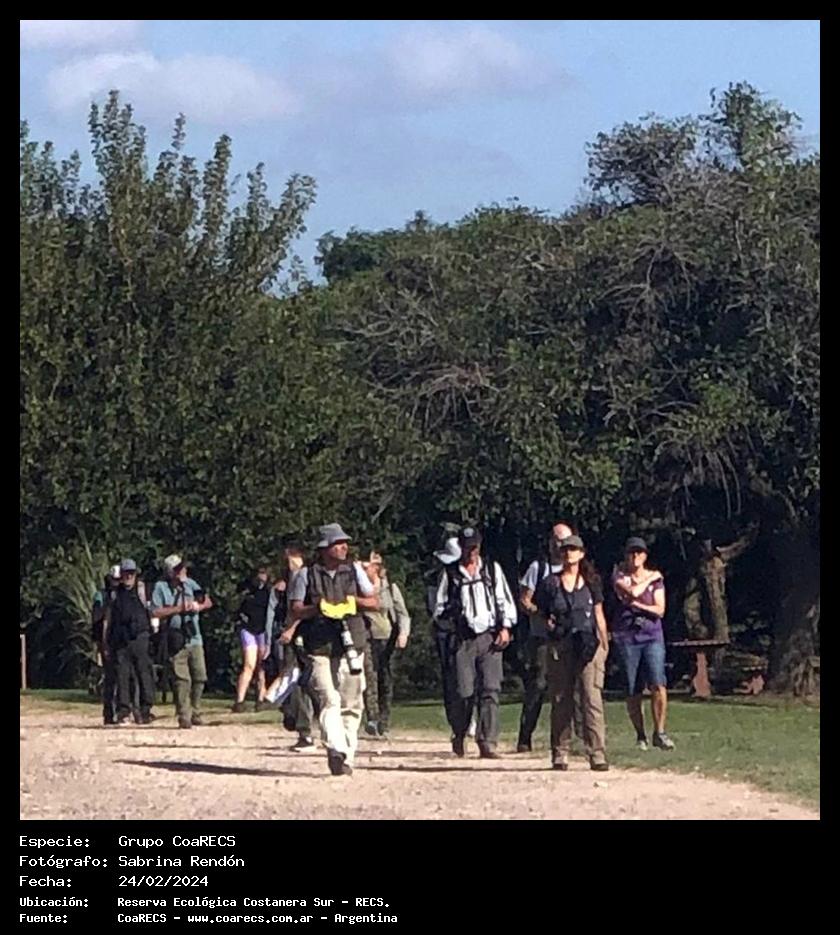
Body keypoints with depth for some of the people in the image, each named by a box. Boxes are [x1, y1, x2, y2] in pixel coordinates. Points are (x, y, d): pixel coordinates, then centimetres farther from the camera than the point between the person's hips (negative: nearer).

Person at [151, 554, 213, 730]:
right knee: (182, 680, -9)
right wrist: (179, 608, -15)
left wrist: (198, 606, -7)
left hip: (194, 638, 5)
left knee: (200, 677, 4)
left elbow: (208, 602, 15)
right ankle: (184, 717, -5)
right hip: (176, 641, -5)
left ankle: (195, 713, 17)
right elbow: (156, 612, -12)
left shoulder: (190, 583, 11)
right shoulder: (161, 587, -3)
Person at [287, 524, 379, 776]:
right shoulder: (306, 575, 4)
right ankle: (336, 751, -30)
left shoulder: (354, 571, 11)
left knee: (351, 704, 4)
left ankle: (346, 757, 11)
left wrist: (355, 601, -9)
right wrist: (317, 608, -19)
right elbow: (295, 610, 0)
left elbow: (375, 603, 10)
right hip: (319, 648, -3)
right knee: (329, 700, -18)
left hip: (351, 644, 3)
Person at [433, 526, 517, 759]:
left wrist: (505, 628, 0)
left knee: (490, 690, -10)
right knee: (465, 692, -4)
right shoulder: (450, 574, 10)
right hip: (464, 638, -1)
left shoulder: (492, 569, 14)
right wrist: (450, 613, -9)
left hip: (490, 637, 1)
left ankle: (487, 743, -12)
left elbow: (505, 600, 12)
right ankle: (459, 737, 19)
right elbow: (439, 607, 12)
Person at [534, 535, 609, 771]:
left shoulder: (591, 582, 11)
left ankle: (597, 754, -11)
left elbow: (599, 615, 13)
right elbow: (540, 612, 16)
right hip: (559, 646, 1)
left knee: (593, 699, -9)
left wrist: (604, 644, 9)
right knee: (561, 701, 4)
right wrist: (547, 623, -3)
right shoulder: (550, 583, 8)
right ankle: (560, 753, 11)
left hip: (588, 645, 0)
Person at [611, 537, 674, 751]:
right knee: (633, 691, 0)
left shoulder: (656, 578, 9)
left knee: (658, 684, -15)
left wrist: (636, 605, -10)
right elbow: (631, 592, -16)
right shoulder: (619, 576, 4)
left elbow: (659, 610, 0)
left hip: (652, 636, 1)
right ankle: (640, 735, 13)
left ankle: (659, 733, -6)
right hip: (626, 637, -1)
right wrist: (649, 579, -3)